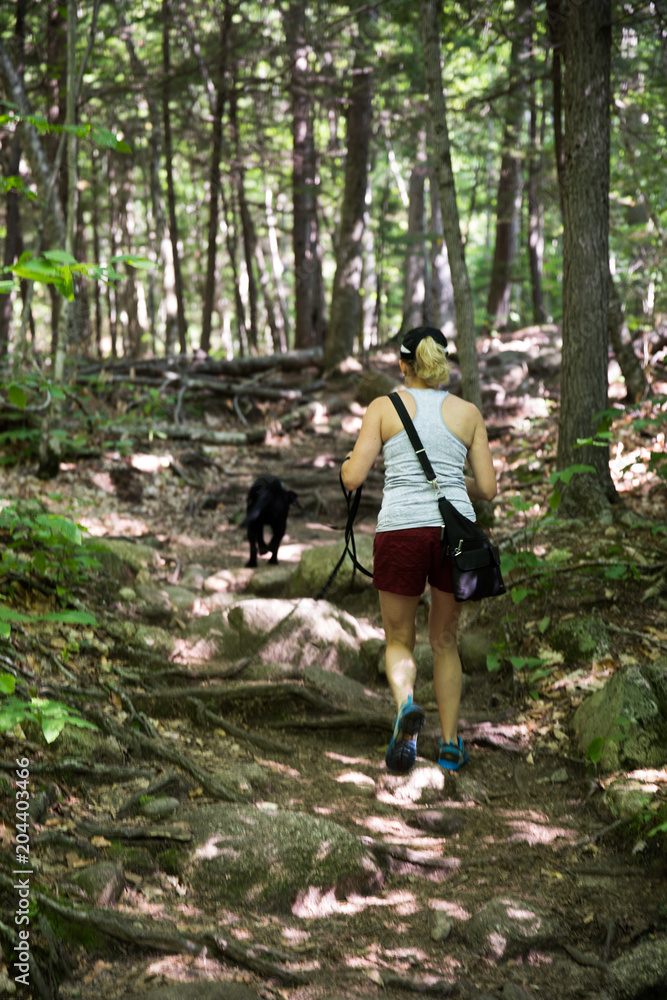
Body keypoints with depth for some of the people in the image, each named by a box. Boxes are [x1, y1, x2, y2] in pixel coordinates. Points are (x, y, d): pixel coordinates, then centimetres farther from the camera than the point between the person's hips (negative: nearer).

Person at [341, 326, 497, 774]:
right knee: (445, 639, 21)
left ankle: (406, 705, -18)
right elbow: (487, 489, 9)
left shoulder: (384, 407, 6)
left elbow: (353, 477, -1)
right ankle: (450, 744, 19)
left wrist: (346, 463, 22)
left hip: (401, 530, -1)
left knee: (400, 642, 14)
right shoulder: (468, 413, 11)